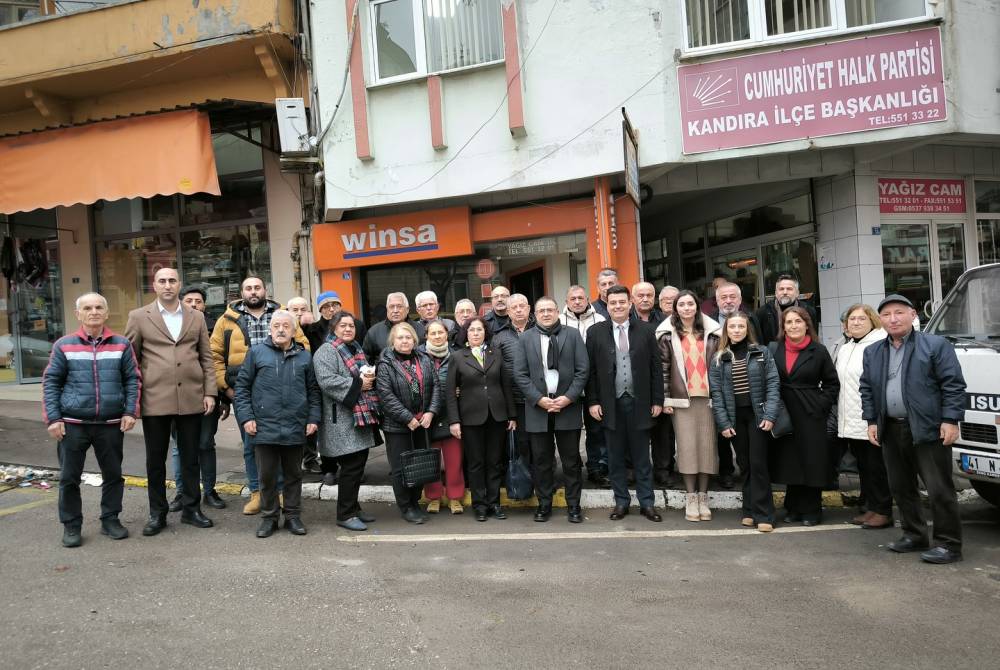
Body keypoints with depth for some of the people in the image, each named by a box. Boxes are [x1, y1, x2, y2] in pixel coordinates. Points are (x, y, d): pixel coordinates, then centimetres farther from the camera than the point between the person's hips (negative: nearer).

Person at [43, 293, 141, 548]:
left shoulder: (121, 345, 4)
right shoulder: (64, 345, 2)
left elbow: (133, 380, 6)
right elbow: (51, 382, 3)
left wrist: (131, 412, -5)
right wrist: (52, 418, -4)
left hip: (111, 424, 1)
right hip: (72, 424, -1)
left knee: (113, 475, 8)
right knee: (69, 477, 6)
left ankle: (110, 519, 24)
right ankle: (71, 526, 20)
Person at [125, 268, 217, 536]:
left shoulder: (196, 317, 9)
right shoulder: (139, 317, 3)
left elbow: (206, 358, 9)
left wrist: (210, 392, 2)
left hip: (191, 398, 2)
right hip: (155, 399, -1)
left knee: (190, 457, 9)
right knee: (155, 459, 8)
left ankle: (191, 509, 22)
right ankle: (157, 514, 21)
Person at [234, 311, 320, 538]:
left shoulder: (304, 356, 9)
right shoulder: (256, 352, 3)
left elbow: (313, 391, 12)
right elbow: (242, 386, 4)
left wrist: (313, 419, 4)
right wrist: (246, 417, -4)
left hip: (295, 429, 2)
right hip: (264, 427, -1)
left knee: (293, 474, 12)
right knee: (267, 475, 7)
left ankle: (292, 516, 24)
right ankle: (269, 517, 22)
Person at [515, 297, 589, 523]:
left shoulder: (573, 335, 5)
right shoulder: (526, 339, 7)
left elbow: (583, 370, -1)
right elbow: (519, 373, 1)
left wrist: (568, 397, -11)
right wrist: (539, 399, -10)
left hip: (568, 406, -1)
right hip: (538, 408, 1)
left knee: (571, 460, 5)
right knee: (541, 460, 7)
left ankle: (573, 505, 16)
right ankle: (544, 504, 19)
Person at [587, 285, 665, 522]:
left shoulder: (645, 330, 2)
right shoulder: (595, 332, 1)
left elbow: (655, 367, 3)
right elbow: (590, 370, 1)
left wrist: (657, 400, 0)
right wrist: (593, 401, -4)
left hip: (639, 402, 0)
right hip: (611, 404, 0)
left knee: (641, 456, 8)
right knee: (615, 457, 9)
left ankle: (646, 503, 19)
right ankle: (621, 502, 21)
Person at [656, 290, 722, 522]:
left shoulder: (712, 332, 9)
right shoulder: (668, 335, 3)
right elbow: (663, 368, 2)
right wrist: (665, 399, -3)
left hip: (707, 397, 2)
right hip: (681, 398, -1)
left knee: (707, 445, 2)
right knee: (687, 446, -2)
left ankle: (703, 497, 14)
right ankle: (691, 498, 9)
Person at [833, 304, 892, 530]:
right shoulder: (842, 348, 17)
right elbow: (836, 380, 23)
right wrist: (838, 415, 20)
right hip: (850, 420, 8)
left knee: (877, 466, -1)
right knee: (863, 466, 15)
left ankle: (883, 512, 8)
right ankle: (870, 507, 25)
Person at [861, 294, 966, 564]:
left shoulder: (937, 345, -4)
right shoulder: (872, 352, 12)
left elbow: (954, 385, -8)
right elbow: (867, 389, 14)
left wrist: (950, 420, -13)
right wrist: (871, 421, 7)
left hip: (928, 429, -6)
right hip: (891, 431, 6)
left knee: (939, 489, -1)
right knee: (900, 487, 13)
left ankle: (948, 544, 9)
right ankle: (914, 535, 27)